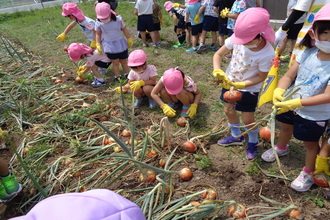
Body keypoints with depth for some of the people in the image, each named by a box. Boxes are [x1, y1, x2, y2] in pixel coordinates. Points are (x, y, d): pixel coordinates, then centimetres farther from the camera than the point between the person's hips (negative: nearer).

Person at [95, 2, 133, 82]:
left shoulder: (118, 19, -11)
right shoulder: (98, 23, -9)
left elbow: (124, 30, 1)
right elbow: (98, 34, 2)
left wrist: (129, 40, 7)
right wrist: (98, 45, -3)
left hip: (121, 44, 1)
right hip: (109, 46, -1)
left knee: (124, 61, 11)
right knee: (115, 62, 2)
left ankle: (128, 75, 26)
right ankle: (117, 77, 15)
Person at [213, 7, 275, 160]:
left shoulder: (267, 54, -30)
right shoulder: (237, 38, -21)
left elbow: (261, 77, -19)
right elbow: (218, 54, -11)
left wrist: (239, 85, -29)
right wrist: (217, 71, -28)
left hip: (249, 89, -5)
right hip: (229, 82, 5)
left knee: (247, 119, 3)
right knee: (229, 111, 18)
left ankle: (253, 143, 33)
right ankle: (236, 136, 43)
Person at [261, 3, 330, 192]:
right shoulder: (308, 53, -13)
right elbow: (289, 76, -10)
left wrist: (296, 103, -37)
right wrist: (279, 91, -30)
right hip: (292, 105, 5)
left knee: (310, 143, 14)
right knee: (286, 126, 28)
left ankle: (308, 173, 40)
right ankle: (281, 148, 60)